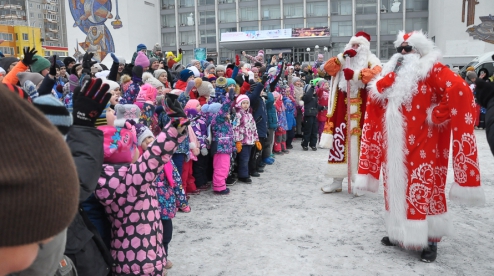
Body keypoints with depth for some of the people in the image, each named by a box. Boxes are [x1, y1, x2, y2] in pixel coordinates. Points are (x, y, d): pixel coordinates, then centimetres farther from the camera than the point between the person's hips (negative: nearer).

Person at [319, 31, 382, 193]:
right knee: (339, 139, 3)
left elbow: (376, 73, -17)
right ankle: (337, 181, 11)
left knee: (360, 142, -4)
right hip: (343, 107, 4)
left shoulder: (370, 60, 5)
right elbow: (328, 68, 3)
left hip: (361, 108, -4)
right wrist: (342, 57, -9)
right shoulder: (344, 60, 18)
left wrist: (354, 74, -26)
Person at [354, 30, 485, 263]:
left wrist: (438, 114, -15)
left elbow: (460, 91, -20)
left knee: (422, 187, -2)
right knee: (396, 186, 12)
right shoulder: (392, 70, 15)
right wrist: (392, 75, -8)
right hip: (393, 144, 6)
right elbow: (374, 95, 6)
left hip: (419, 144, -6)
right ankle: (399, 232, 26)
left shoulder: (431, 69, -5)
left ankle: (429, 240, 10)